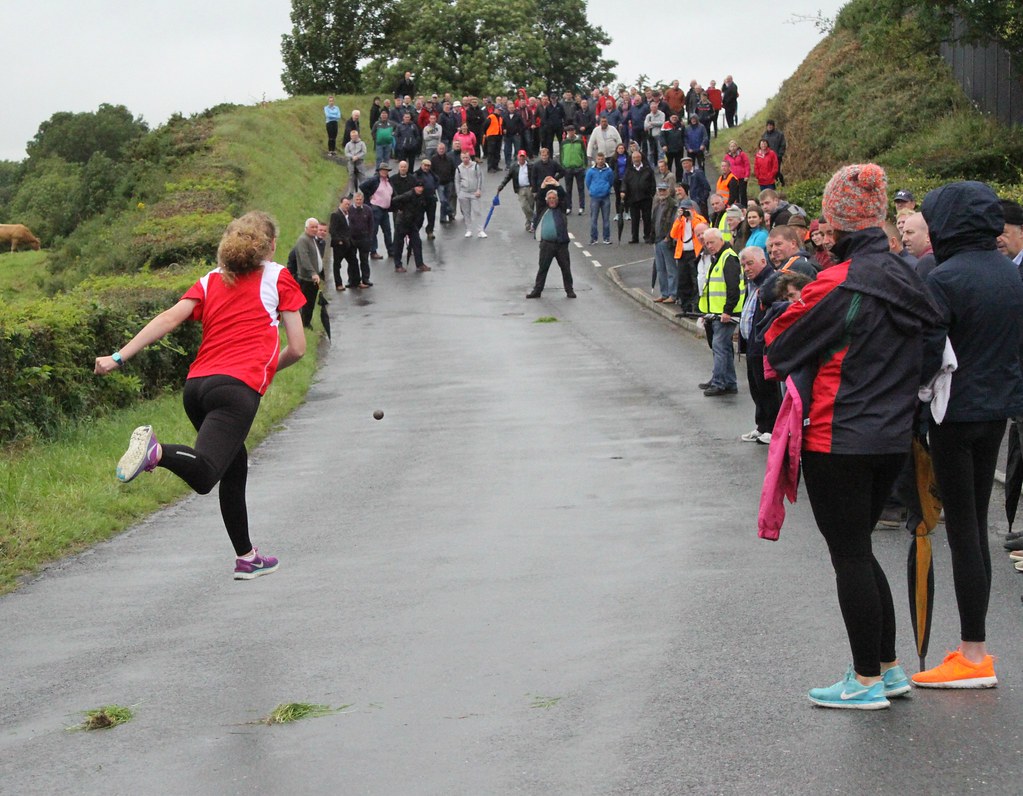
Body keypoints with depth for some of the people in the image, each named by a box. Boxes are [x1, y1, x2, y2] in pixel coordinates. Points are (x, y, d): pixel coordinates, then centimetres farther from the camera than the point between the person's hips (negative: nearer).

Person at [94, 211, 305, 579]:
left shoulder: (211, 280, 21)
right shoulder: (278, 277, 12)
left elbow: (170, 318, 6)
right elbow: (297, 348, 9)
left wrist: (119, 357, 1)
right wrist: (269, 366, 30)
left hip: (196, 383, 6)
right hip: (238, 386, -6)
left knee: (235, 467, 24)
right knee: (203, 475, -22)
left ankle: (246, 557, 30)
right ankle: (155, 450, -48)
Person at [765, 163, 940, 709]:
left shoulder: (839, 285, -18)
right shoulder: (905, 280, 5)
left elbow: (779, 346, -9)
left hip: (839, 440, -7)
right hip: (892, 438, 8)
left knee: (849, 556, 1)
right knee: (859, 551, 18)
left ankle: (867, 680, 7)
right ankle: (889, 668, 22)